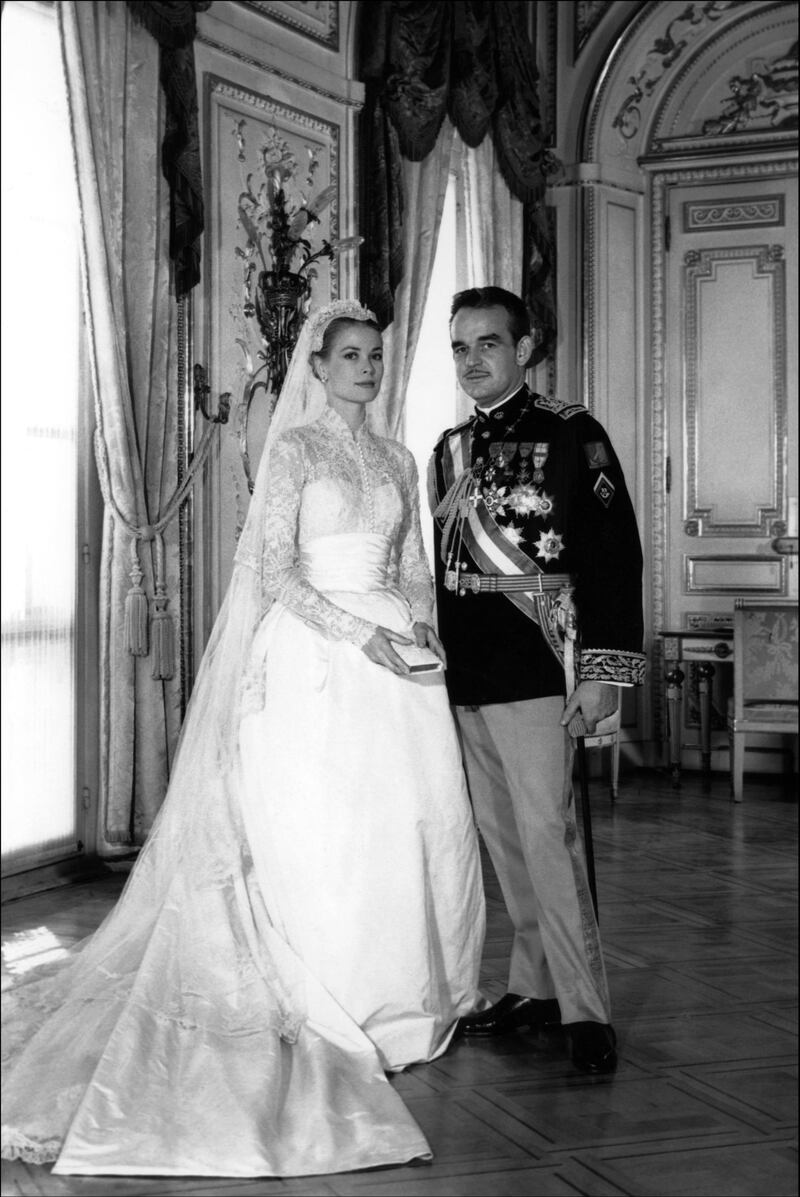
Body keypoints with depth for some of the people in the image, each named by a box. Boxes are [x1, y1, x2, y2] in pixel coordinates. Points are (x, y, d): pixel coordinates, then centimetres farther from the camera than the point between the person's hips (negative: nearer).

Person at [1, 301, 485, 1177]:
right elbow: (274, 574, -8)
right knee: (320, 831, -5)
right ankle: (322, 1014, 6)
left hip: (394, 657, 6)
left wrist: (423, 632, -2)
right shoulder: (294, 447, -1)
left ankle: (397, 1007, 14)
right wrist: (359, 634, -17)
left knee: (419, 825, 1)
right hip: (314, 654, -5)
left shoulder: (395, 460, 16)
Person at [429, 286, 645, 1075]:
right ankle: (535, 987, 22)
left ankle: (585, 1011, -4)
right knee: (500, 833, 11)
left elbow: (614, 551, -9)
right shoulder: (448, 448, 14)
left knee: (546, 831, -10)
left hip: (532, 666, -7)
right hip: (461, 672, 7)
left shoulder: (569, 433, -5)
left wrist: (604, 667, -14)